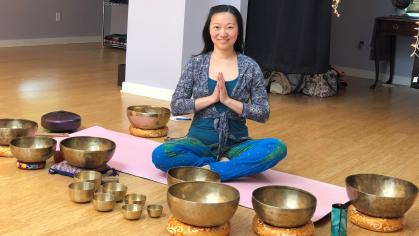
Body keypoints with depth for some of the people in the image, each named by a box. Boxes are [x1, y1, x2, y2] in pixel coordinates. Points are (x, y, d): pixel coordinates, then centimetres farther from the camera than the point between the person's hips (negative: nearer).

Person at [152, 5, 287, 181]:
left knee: (277, 148, -28)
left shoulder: (250, 67, -1)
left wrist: (228, 100, -15)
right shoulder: (196, 64, 1)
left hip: (236, 143, 0)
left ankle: (209, 170, -21)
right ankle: (224, 163, -14)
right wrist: (212, 98, -14)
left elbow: (263, 114, -4)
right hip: (200, 140, 0)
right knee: (161, 155, -29)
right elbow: (176, 107, -3)